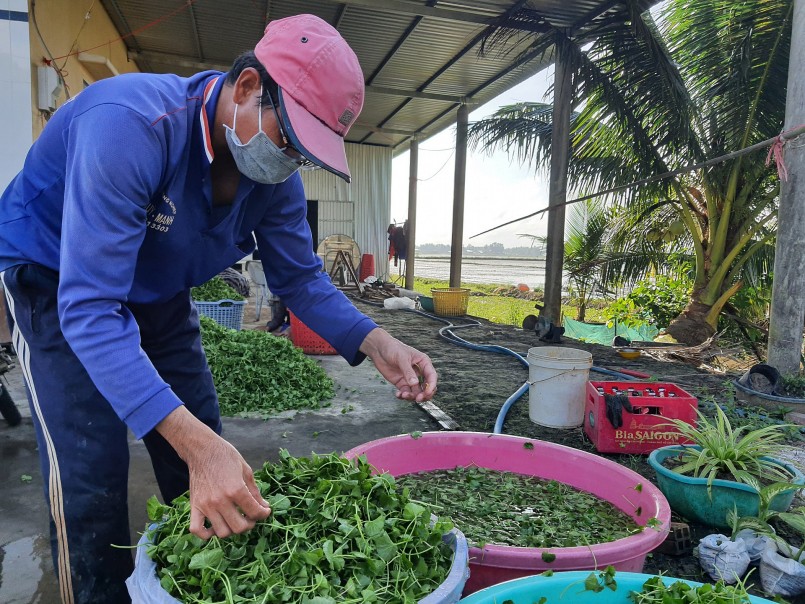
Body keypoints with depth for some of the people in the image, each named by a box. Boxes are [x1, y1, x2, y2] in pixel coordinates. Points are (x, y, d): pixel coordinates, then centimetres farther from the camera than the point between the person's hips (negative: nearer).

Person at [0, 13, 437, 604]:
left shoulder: (277, 175, -15)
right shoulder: (129, 125, -36)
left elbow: (301, 278, -7)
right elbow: (89, 308, -40)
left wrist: (376, 344, -25)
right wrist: (195, 442, -49)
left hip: (159, 295, 6)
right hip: (57, 282, -5)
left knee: (210, 466, 4)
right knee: (90, 474, -14)